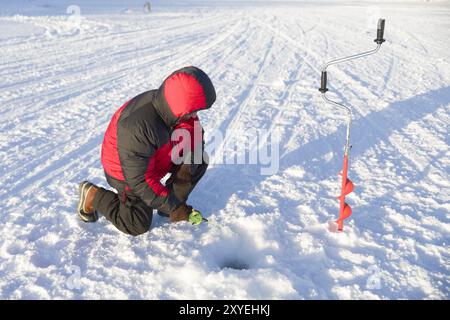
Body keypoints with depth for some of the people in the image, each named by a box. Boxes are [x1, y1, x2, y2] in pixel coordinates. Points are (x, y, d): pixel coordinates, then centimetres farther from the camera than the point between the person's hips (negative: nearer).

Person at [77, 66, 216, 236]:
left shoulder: (169, 104, -20)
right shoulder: (137, 127, -41)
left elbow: (194, 135, -5)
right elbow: (139, 181, -35)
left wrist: (187, 165, -21)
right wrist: (173, 207, -33)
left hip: (155, 158, 7)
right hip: (126, 172, -6)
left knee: (200, 159, -6)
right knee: (139, 225, 2)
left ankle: (170, 204, 8)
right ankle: (92, 196, 16)